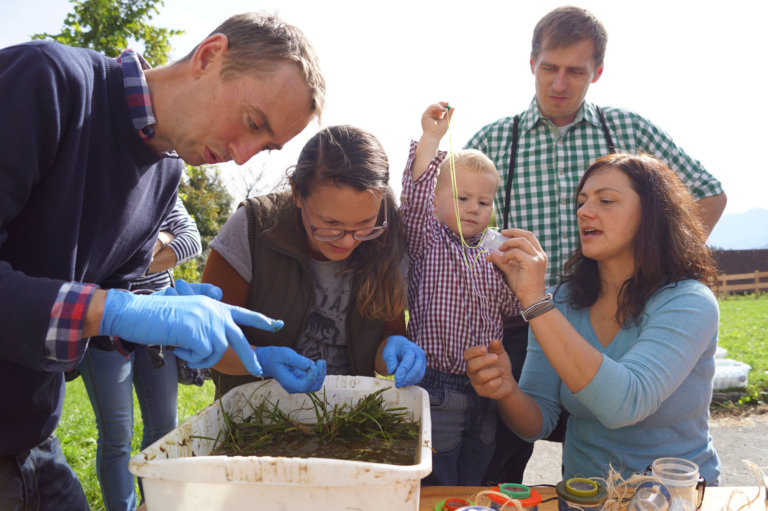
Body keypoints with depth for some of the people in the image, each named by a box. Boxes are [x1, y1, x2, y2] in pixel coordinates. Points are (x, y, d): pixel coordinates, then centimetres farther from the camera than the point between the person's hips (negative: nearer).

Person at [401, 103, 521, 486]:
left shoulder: (493, 259, 12)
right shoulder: (426, 243, -4)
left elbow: (509, 306, 15)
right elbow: (414, 197, -20)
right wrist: (431, 137, -26)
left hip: (484, 394, 6)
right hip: (437, 392, -5)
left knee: (474, 484, 18)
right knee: (434, 488, 5)